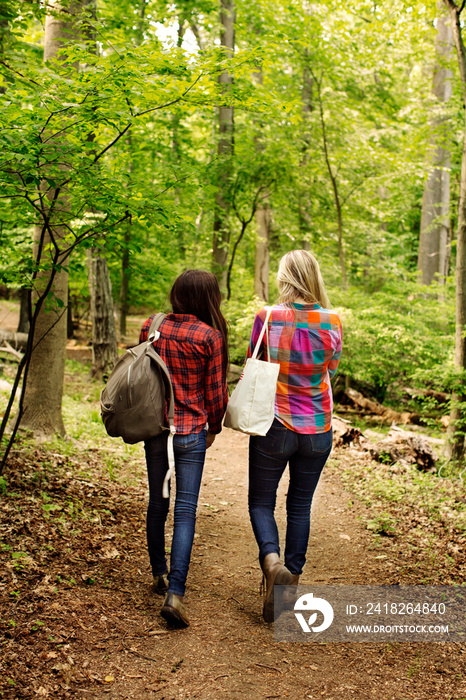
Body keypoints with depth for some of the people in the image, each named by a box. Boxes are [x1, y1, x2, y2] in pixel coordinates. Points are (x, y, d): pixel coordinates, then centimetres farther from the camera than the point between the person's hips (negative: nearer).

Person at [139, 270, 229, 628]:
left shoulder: (151, 327, -1)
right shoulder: (210, 336, -12)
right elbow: (215, 391, -6)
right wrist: (213, 429, 11)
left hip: (154, 427, 4)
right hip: (191, 431, -4)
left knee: (157, 502, 18)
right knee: (186, 511, -1)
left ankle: (159, 575, 32)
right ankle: (175, 594, -8)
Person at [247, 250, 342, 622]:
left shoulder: (267, 317, -12)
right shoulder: (332, 321, -6)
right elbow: (331, 371, 7)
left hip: (274, 426, -2)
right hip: (317, 428, 3)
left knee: (261, 501, 12)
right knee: (300, 505, 16)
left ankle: (272, 562, -12)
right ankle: (292, 581, 22)